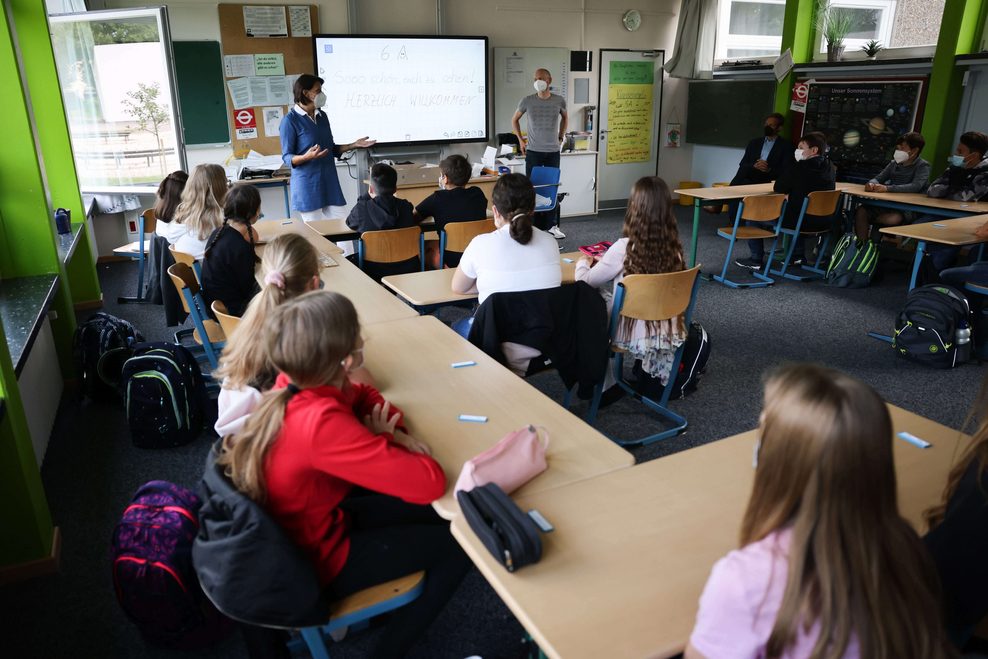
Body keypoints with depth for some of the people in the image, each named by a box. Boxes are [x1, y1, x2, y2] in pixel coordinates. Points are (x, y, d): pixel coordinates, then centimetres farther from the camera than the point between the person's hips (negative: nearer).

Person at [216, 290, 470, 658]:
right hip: (313, 561, -8)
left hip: (298, 531, 8)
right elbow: (430, 482, -35)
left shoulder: (293, 384, -13)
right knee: (458, 545, 3)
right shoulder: (322, 423, -38)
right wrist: (383, 440, -17)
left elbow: (366, 397, 7)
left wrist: (393, 436, -13)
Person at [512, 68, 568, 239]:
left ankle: (552, 225, 13)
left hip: (553, 151, 1)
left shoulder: (559, 101, 0)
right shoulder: (527, 101, -4)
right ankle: (532, 225, 10)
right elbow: (515, 119, 13)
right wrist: (520, 139, 7)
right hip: (533, 151, -1)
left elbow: (564, 117, 21)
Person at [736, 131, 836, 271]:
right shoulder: (830, 168, 3)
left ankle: (756, 260, 13)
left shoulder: (797, 169, -19)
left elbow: (778, 188, -5)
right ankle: (798, 255, 35)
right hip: (823, 222, 7)